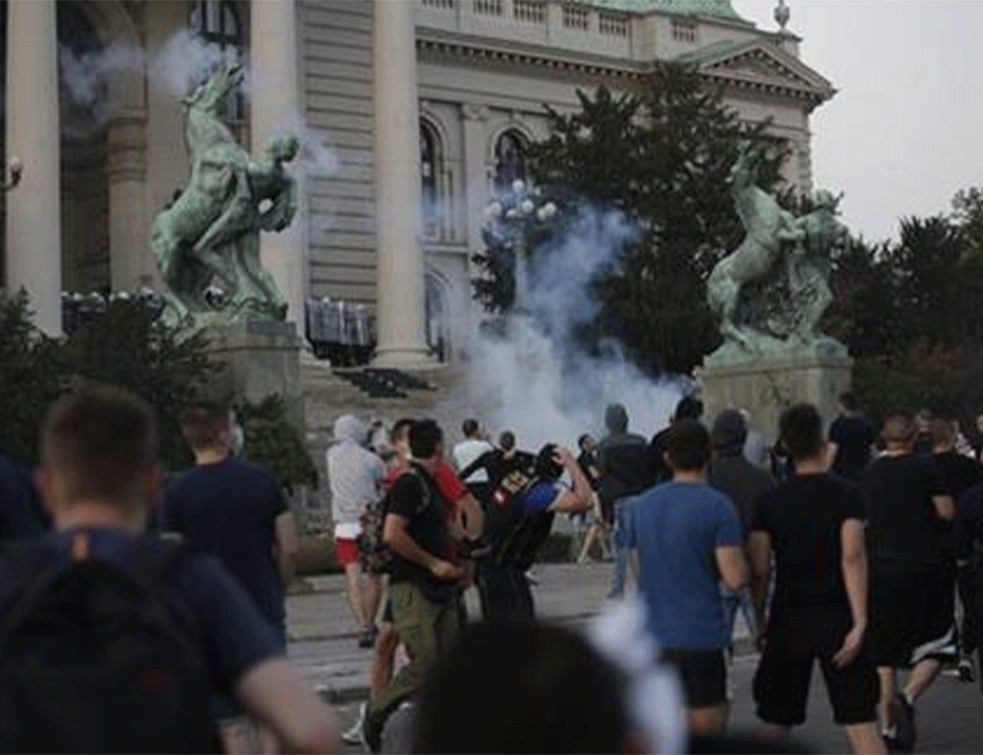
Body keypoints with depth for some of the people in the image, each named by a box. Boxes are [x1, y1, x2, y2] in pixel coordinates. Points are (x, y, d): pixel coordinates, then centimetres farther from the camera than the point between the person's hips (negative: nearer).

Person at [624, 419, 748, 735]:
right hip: (701, 638, -5)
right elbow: (735, 578, -15)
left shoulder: (638, 507, 8)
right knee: (706, 732, 1)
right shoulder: (717, 507, -10)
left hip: (649, 637, 6)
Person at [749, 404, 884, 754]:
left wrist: (760, 621, 11)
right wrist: (860, 623, -16)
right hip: (836, 615, -2)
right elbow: (852, 557, -15)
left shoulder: (770, 501, 1)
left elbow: (760, 569, -1)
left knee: (775, 723, 11)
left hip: (787, 619, 2)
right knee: (860, 718, 1)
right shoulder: (845, 493, -6)